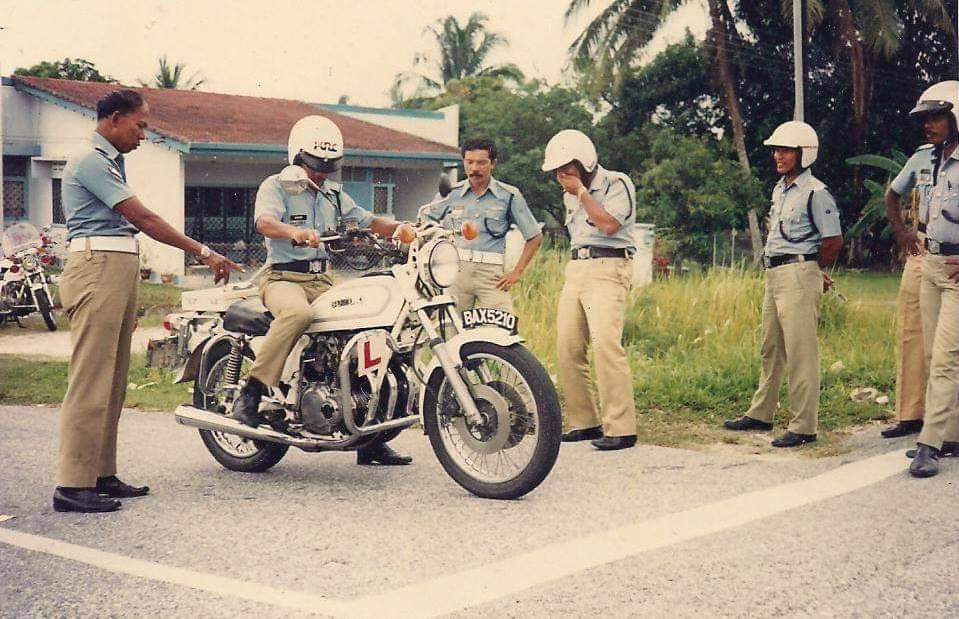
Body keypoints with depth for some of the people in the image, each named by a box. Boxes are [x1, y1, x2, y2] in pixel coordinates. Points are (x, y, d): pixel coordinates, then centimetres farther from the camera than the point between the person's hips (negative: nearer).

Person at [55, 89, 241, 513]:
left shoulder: (110, 162, 23)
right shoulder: (91, 161, -9)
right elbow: (142, 218, -14)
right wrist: (203, 252, -13)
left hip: (118, 272, 10)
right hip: (97, 268, -10)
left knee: (112, 382, 10)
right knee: (90, 380, -12)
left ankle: (102, 475, 14)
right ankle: (72, 485, -11)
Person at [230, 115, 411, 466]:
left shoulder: (334, 195, 21)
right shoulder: (276, 186, -1)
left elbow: (367, 221, 16)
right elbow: (264, 221, -20)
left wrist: (398, 227, -4)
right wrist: (294, 232, -41)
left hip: (323, 282, 7)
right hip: (283, 278, -6)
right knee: (298, 313, -40)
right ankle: (251, 393, -33)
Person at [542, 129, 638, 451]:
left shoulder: (617, 183, -3)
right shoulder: (570, 195, 21)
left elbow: (608, 225, -17)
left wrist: (582, 192, -11)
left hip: (607, 270, -8)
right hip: (575, 269, 8)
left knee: (605, 344, -20)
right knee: (567, 348, 0)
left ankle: (621, 428, -20)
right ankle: (583, 422, 8)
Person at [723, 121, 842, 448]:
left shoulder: (815, 192, -11)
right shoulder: (779, 189, 16)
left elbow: (833, 241, -11)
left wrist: (810, 270, 4)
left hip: (799, 275, -9)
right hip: (773, 274, 9)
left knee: (800, 353, -7)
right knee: (770, 349, 17)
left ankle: (804, 427, -3)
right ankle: (760, 414, 27)